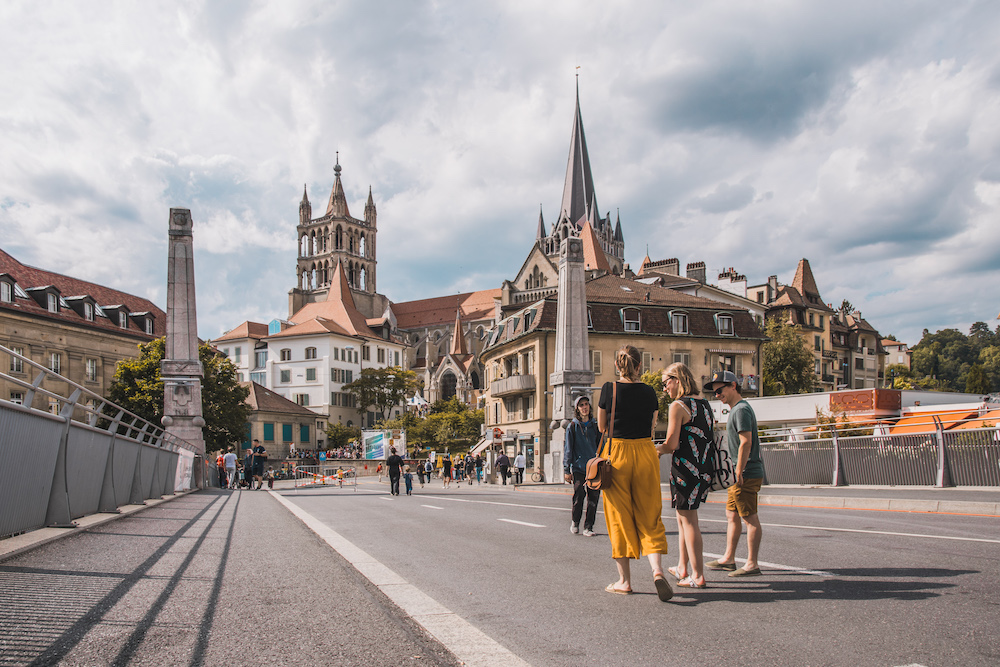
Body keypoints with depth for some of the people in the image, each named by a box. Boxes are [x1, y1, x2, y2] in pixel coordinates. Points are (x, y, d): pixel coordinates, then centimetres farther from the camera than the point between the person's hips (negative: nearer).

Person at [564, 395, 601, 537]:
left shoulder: (595, 425, 11)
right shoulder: (573, 427, 4)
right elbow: (568, 449, 4)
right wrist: (566, 470, -2)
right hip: (578, 468, -2)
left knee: (593, 498, -2)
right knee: (579, 496, -10)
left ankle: (588, 527, 6)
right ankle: (575, 523, 13)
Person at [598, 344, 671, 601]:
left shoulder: (609, 389, -6)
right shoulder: (649, 391, 2)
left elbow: (602, 426, 3)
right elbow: (651, 427, 12)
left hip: (616, 453, -2)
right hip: (646, 453, 2)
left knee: (619, 516, 7)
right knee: (649, 516, 10)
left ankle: (625, 580, 12)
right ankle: (657, 569, -10)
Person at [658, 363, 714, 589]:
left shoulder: (678, 406, -13)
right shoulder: (705, 404, 11)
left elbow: (671, 445, -17)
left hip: (685, 468, -8)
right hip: (704, 468, 8)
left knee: (688, 520, -1)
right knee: (683, 517, 19)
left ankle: (697, 576, 3)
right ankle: (683, 568, 28)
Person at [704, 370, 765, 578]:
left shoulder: (741, 409, -13)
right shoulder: (736, 409, 18)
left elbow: (746, 443, -21)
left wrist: (739, 472, -22)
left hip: (747, 474, -10)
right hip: (742, 473, 10)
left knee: (750, 518, -5)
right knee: (732, 515, 14)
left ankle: (752, 564, 0)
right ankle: (728, 559, 22)